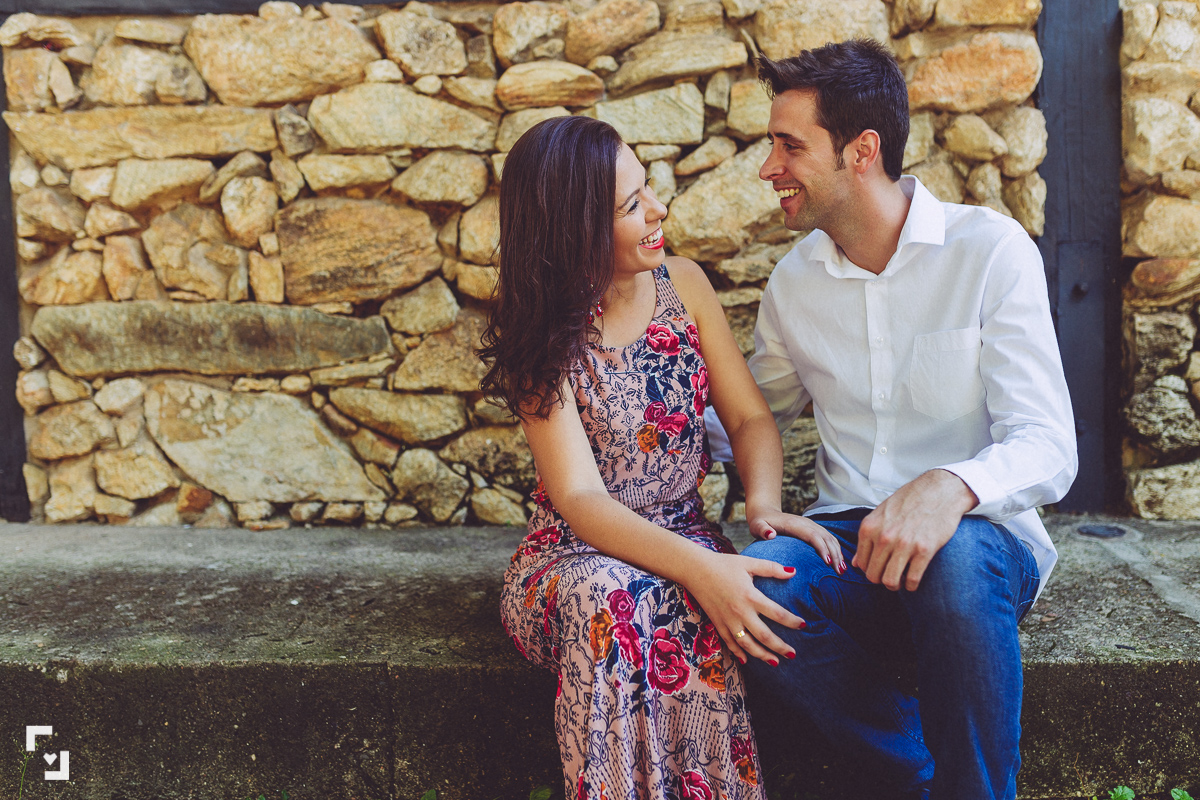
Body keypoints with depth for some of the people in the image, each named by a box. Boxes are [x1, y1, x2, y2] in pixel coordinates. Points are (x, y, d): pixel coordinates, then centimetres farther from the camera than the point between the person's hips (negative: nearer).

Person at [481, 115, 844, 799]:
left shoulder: (683, 285, 3)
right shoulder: (543, 338, -10)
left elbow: (750, 417, 3)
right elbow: (580, 498, -19)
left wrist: (764, 503, -20)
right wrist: (700, 569, -35)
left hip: (685, 533, 2)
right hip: (574, 555, -2)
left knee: (685, 613, -33)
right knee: (609, 598, -36)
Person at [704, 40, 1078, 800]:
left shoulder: (989, 249, -6)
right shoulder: (794, 280, 8)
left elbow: (1049, 448, -14)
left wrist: (951, 487, -35)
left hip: (980, 534, -3)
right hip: (845, 538, 4)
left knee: (957, 563, -40)